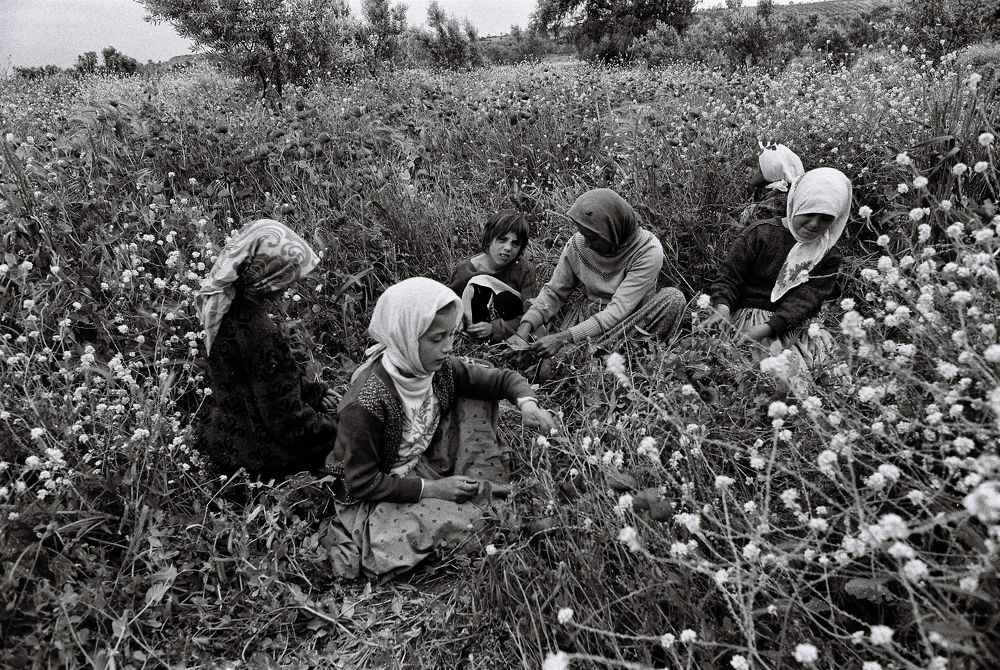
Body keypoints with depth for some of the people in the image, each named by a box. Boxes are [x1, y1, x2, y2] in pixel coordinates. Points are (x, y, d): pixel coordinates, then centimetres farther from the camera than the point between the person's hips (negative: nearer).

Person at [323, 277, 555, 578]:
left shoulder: (441, 368, -12)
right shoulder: (366, 403, -32)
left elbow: (502, 378, -1)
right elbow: (362, 482, -25)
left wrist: (527, 402, -23)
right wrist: (430, 488, -25)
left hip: (425, 464, 7)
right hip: (372, 495, -6)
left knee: (476, 399, -5)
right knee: (460, 522, -29)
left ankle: (479, 486, 2)